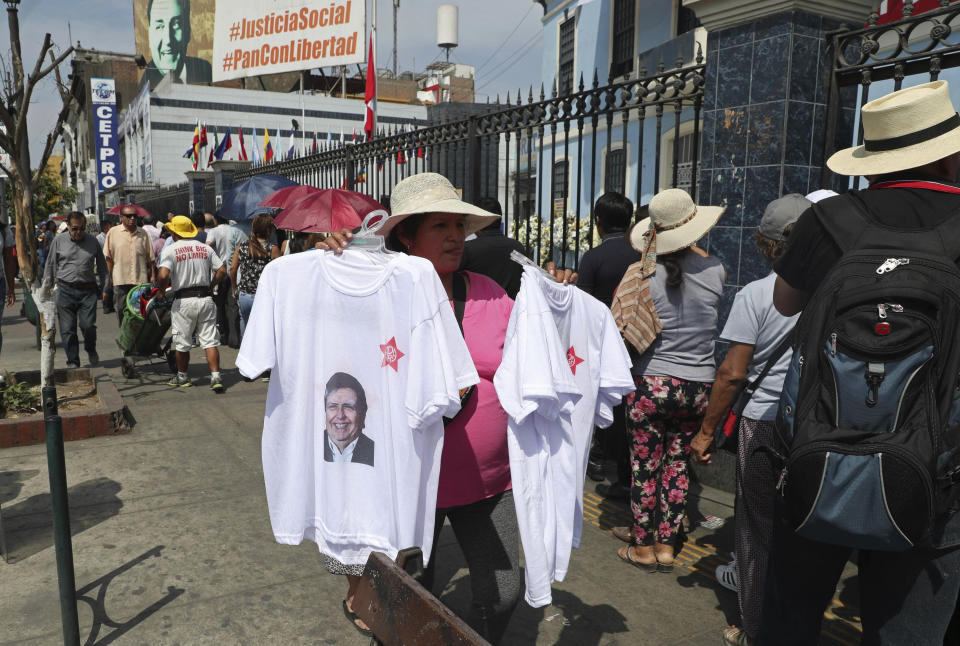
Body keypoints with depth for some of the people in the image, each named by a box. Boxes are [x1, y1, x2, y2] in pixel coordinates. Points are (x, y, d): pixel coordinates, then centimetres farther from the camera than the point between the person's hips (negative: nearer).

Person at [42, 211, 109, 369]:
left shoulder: (93, 241, 8)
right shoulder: (58, 241, 7)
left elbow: (102, 266, 14)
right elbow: (50, 265, 14)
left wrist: (103, 288, 12)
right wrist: (47, 287, 12)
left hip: (88, 290, 0)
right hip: (65, 290, 1)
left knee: (88, 325, -7)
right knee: (67, 329, 1)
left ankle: (91, 350, 23)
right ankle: (73, 361, 12)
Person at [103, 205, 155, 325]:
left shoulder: (143, 234, 8)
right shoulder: (113, 232, 3)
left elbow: (150, 258, 10)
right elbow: (108, 257, 5)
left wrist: (153, 275, 5)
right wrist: (111, 276, 0)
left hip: (141, 280, 1)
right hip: (121, 280, -1)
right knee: (122, 311, 5)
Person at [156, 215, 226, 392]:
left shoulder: (171, 250, -4)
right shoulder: (205, 248, 8)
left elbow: (163, 275, -17)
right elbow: (222, 270, 5)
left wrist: (161, 291, 1)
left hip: (184, 300, -3)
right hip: (205, 299, 3)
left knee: (182, 344, 12)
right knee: (210, 341, 3)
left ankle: (182, 376, 27)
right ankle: (215, 376, -6)